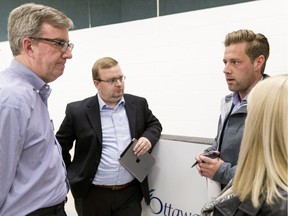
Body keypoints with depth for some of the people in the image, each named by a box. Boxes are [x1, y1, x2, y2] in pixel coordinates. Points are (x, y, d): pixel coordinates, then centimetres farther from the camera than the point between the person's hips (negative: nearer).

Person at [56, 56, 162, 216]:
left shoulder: (138, 104, 2)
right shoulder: (78, 111, -6)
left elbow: (154, 124, 16)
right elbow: (60, 146, 4)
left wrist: (148, 137, -6)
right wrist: (69, 176, 2)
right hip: (92, 195, -1)